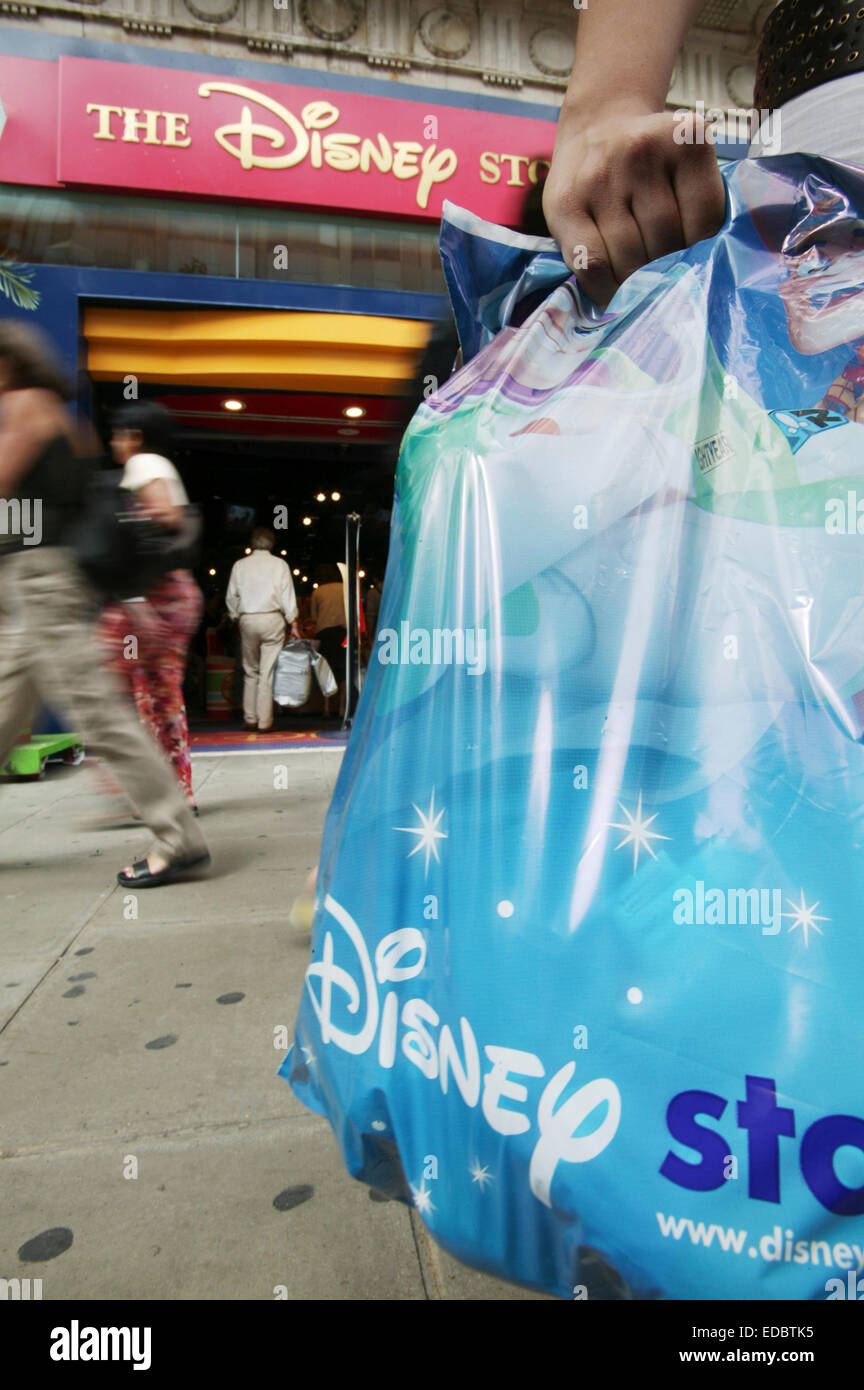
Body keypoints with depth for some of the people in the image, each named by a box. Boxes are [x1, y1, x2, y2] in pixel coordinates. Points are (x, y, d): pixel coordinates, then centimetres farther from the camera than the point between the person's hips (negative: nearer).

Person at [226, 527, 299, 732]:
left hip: (247, 620, 2)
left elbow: (231, 596, 8)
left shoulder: (240, 565, 6)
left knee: (250, 671, 13)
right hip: (272, 619, -2)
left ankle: (249, 719, 13)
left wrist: (236, 618, 19)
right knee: (268, 671, -1)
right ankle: (265, 721, -1)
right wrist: (293, 624, 1)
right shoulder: (279, 564, 1)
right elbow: (287, 596, -2)